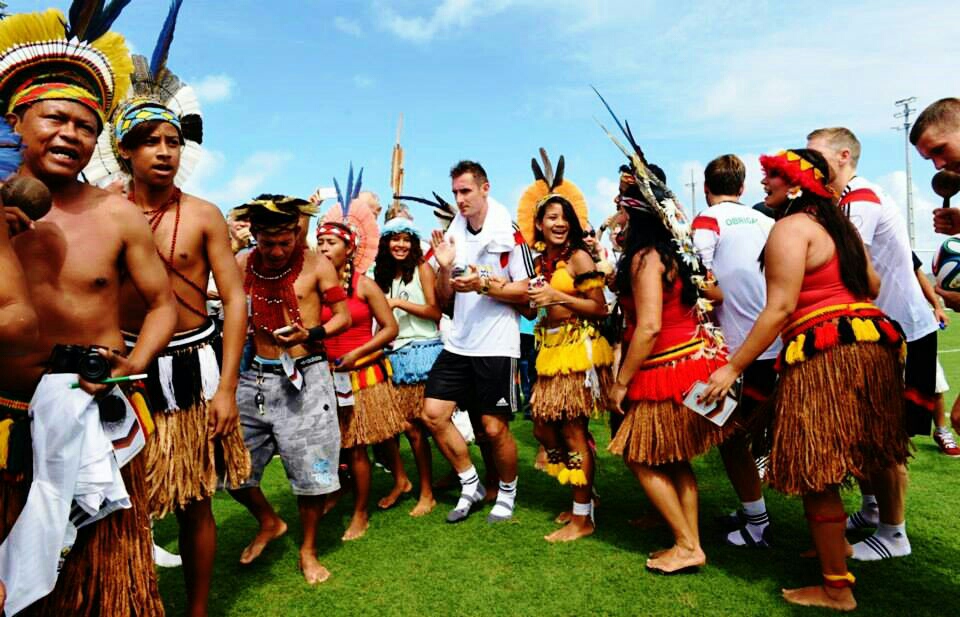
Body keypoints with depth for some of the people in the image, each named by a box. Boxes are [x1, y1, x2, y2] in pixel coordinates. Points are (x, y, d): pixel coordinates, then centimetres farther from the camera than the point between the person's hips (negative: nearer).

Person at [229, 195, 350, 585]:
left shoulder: (316, 264, -6)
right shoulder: (241, 265, 2)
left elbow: (344, 316, -1)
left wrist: (311, 334, -19)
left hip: (304, 377, -3)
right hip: (255, 377, 4)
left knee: (310, 469, 3)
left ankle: (308, 549, 27)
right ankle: (269, 523, 37)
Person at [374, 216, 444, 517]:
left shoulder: (422, 268, 1)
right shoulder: (383, 275, 17)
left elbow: (436, 311, -9)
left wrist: (397, 302, -11)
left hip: (424, 351, -5)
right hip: (396, 355, 5)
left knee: (422, 422, -6)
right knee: (410, 425, 2)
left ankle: (427, 493, 6)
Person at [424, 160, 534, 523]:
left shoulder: (508, 233, -7)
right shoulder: (452, 234, 8)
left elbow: (526, 291, -9)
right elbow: (443, 299, 11)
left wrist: (483, 284, -21)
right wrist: (444, 267, -7)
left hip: (497, 346, -5)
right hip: (457, 343, 6)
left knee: (494, 428, 0)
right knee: (433, 414, 2)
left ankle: (507, 493, 26)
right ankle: (471, 486, 20)